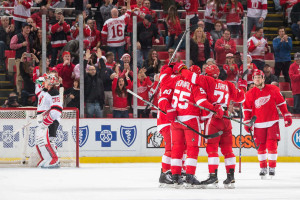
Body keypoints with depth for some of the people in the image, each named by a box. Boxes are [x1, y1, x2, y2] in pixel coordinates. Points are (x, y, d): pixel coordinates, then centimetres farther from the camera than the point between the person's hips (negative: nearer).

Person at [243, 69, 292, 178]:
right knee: (261, 146, 2)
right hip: (259, 124, 1)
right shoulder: (250, 93, 3)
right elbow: (247, 109, 7)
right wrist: (247, 122, 1)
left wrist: (287, 116, 5)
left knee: (272, 145, -9)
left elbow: (281, 103, 7)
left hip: (272, 122, -1)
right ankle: (263, 168, 15)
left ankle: (272, 168, 0)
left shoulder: (273, 89, 1)